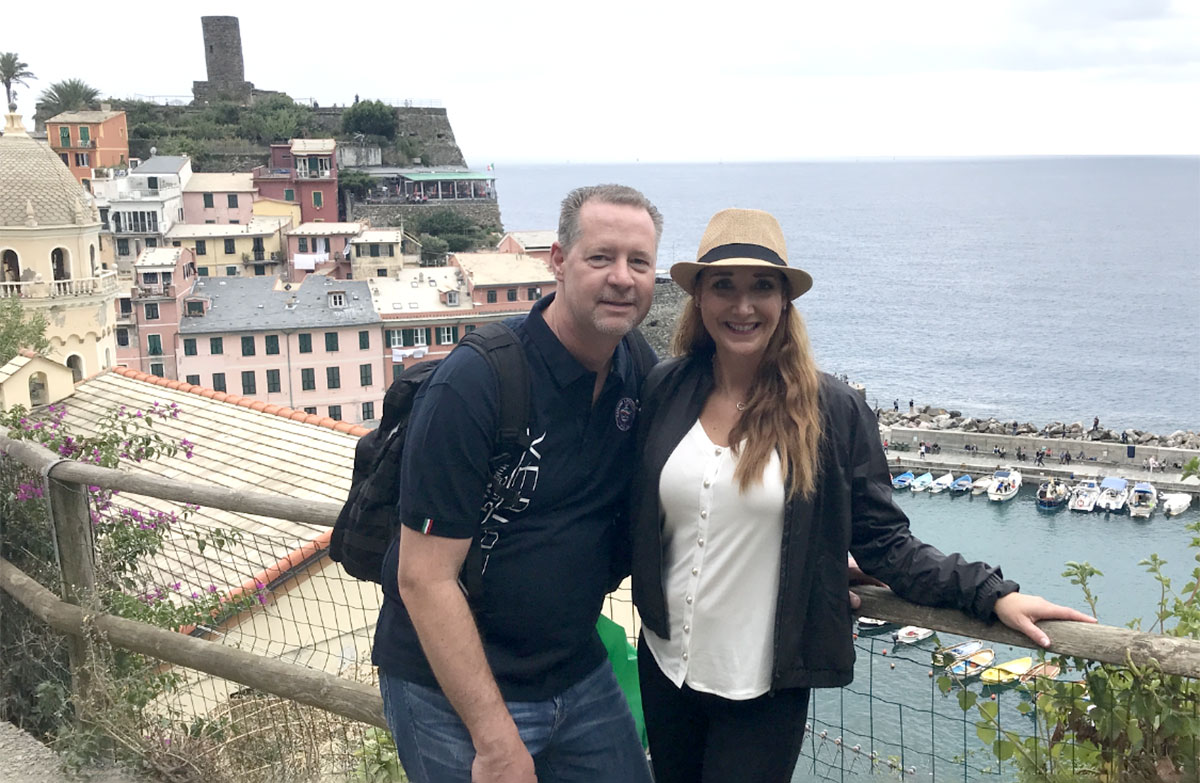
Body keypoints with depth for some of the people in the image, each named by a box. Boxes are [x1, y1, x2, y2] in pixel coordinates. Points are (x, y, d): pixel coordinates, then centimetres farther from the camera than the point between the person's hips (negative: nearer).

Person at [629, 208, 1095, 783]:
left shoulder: (831, 411, -9)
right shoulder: (664, 391, -3)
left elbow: (882, 542, -5)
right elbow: (634, 514, 7)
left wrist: (988, 593, -14)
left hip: (764, 690, -3)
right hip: (665, 670, 3)